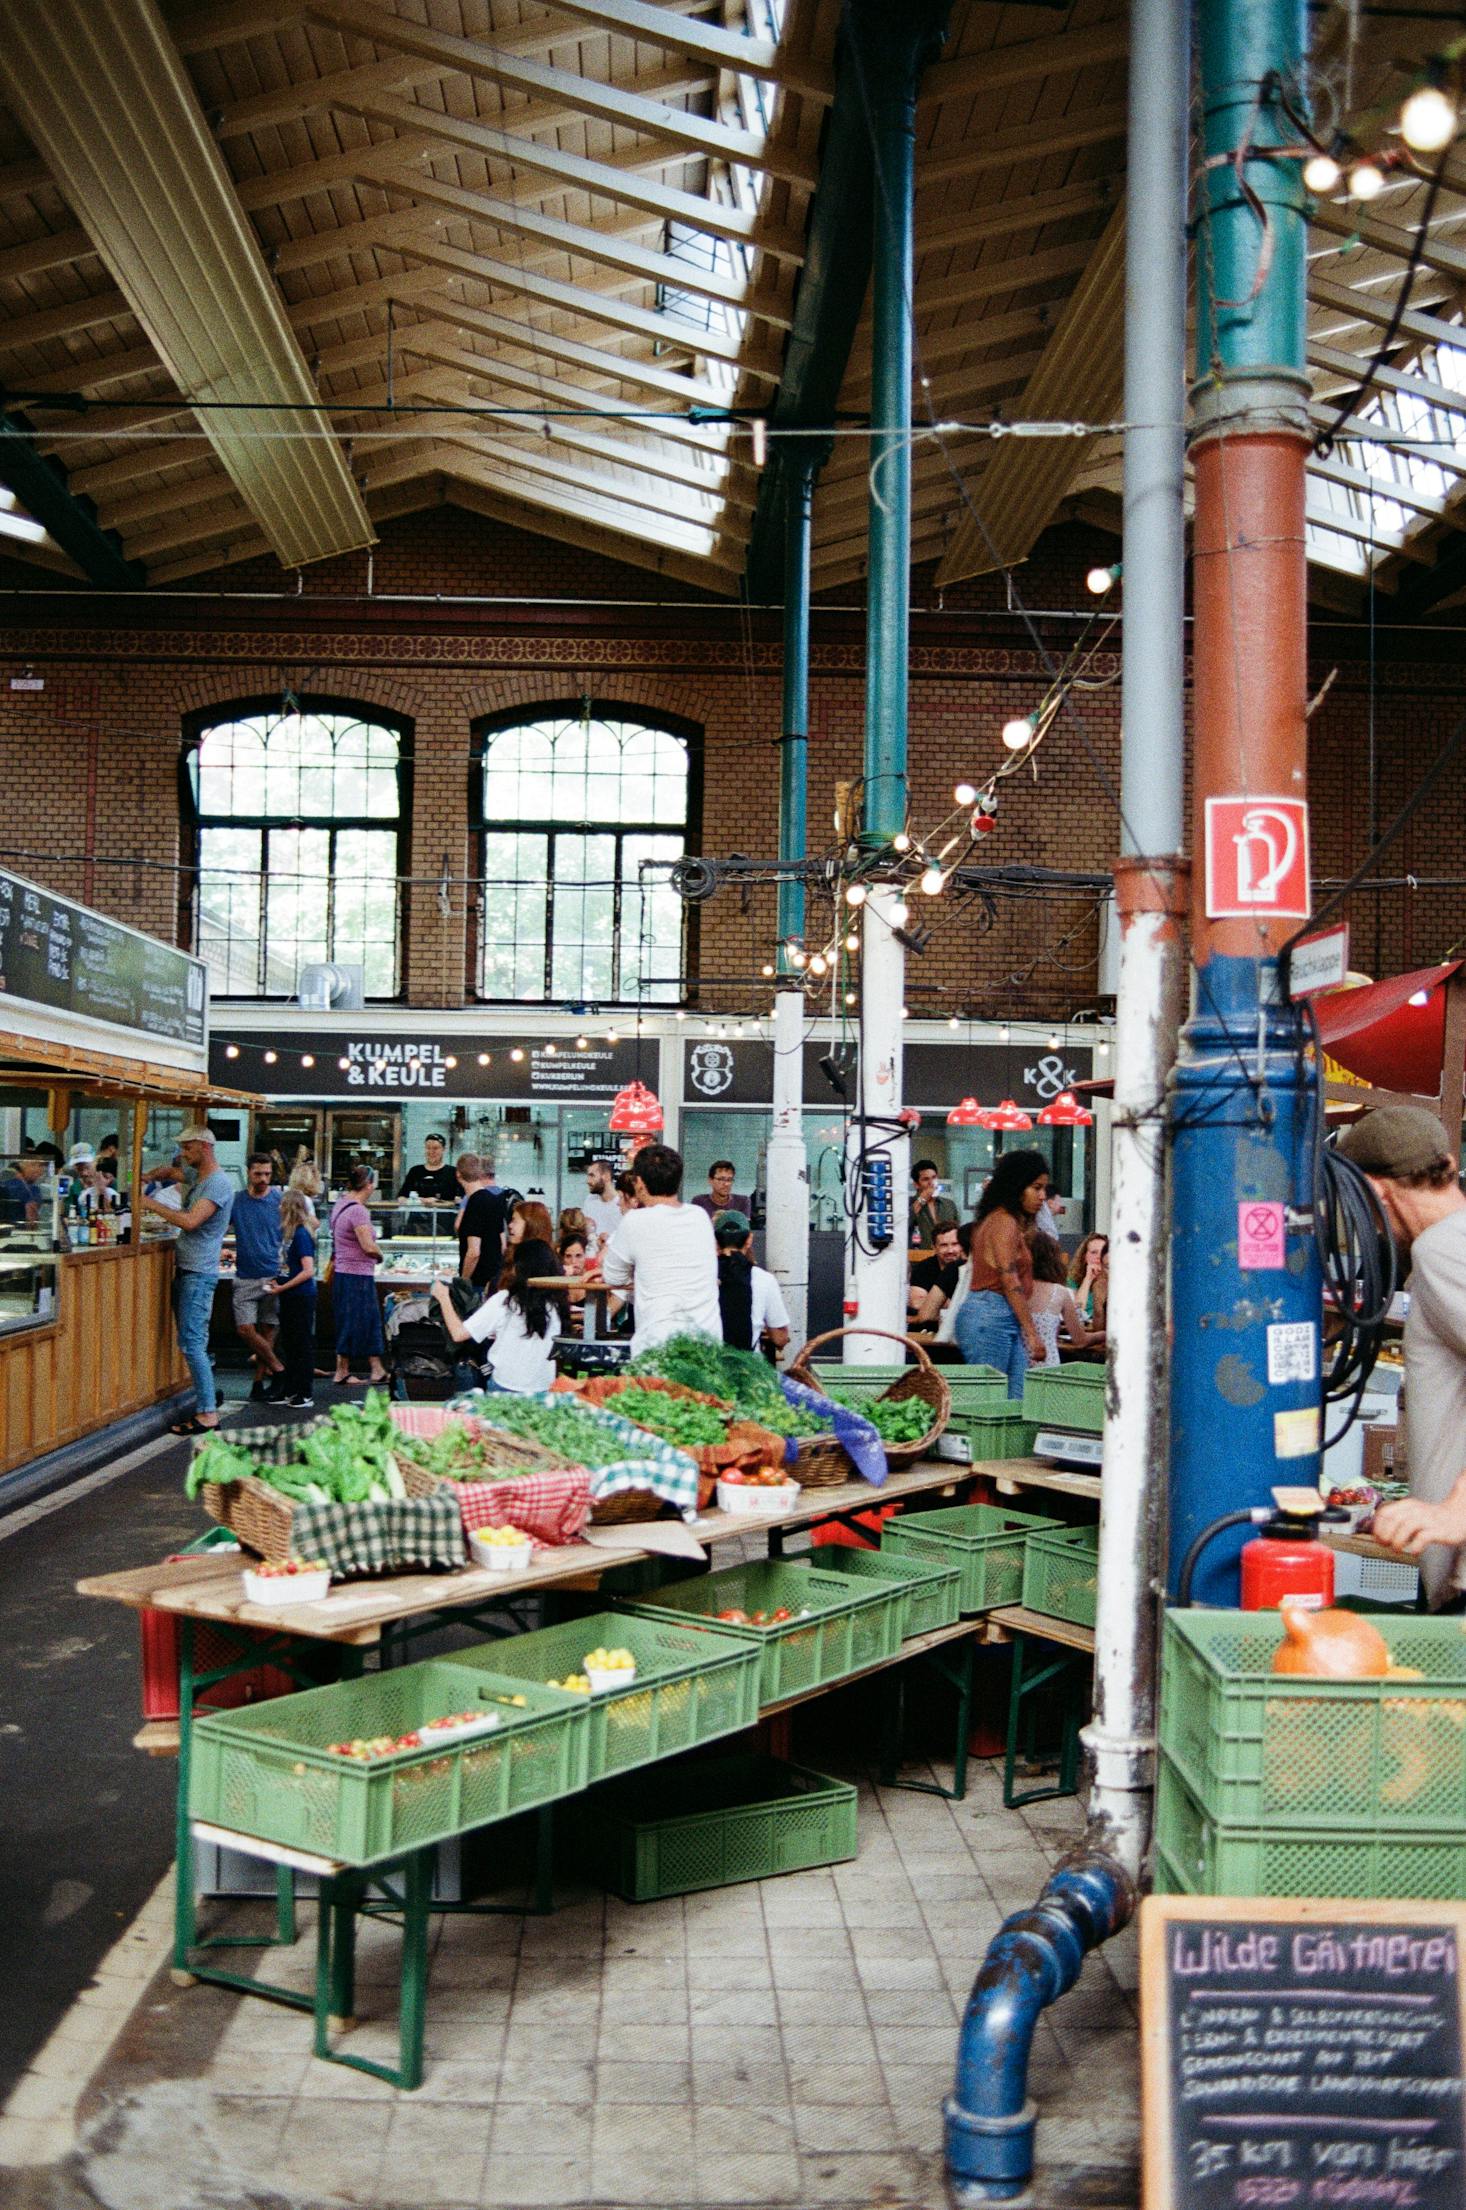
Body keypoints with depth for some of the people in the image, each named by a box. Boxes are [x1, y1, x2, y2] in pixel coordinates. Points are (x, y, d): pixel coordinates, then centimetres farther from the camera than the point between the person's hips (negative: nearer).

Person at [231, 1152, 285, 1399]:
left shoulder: (280, 1201, 1)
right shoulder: (236, 1201, 3)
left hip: (273, 1277, -1)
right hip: (245, 1277, 1)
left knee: (267, 1330, 2)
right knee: (245, 1329, -9)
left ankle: (259, 1381, 12)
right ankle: (278, 1368, 5)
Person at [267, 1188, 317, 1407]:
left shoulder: (301, 1234, -17)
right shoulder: (288, 1232, 8)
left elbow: (308, 1271, -22)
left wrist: (282, 1288, -18)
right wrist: (277, 1280, 6)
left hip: (301, 1297, -9)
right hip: (290, 1298, 9)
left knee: (302, 1344, -1)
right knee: (289, 1344, 14)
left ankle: (306, 1394, 6)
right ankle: (290, 1390, 23)